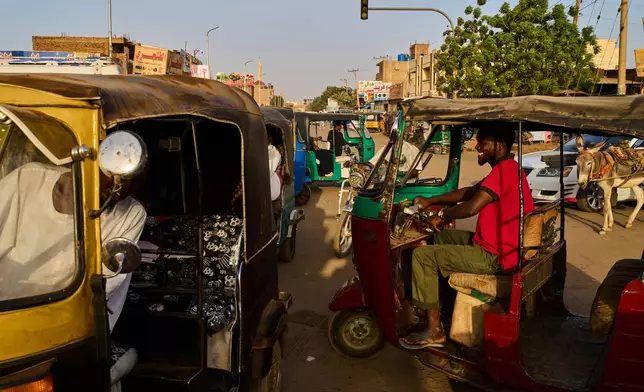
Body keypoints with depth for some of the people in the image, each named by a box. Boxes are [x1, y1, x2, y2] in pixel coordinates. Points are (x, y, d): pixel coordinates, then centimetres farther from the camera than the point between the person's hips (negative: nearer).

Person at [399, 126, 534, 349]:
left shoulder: (504, 170, -20)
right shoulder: (508, 168, 13)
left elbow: (471, 207, -30)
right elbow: (468, 192, 20)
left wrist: (444, 216, -11)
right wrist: (430, 201, 15)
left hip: (494, 256, -11)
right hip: (498, 245, 11)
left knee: (422, 255, -10)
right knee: (441, 236, 25)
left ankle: (435, 331, -5)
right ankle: (440, 303, 30)